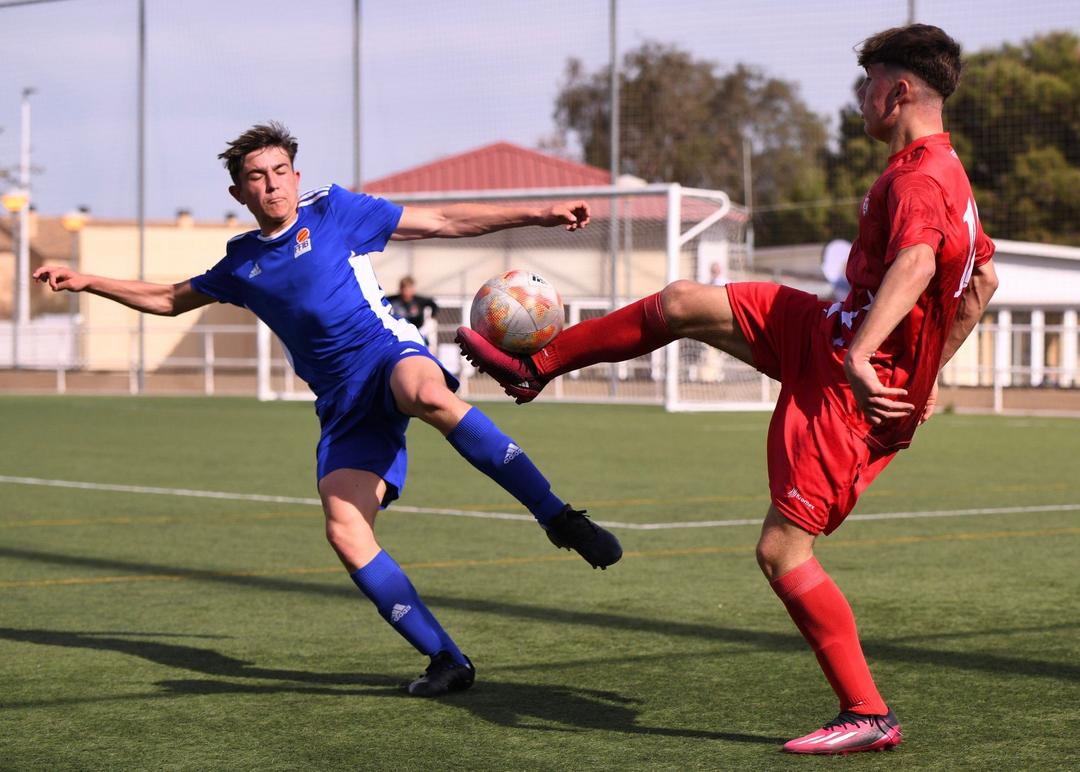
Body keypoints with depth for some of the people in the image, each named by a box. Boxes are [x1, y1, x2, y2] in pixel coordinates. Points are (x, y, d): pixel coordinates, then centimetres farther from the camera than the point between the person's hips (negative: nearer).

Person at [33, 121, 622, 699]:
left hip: (387, 353, -4)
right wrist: (85, 282, 30)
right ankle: (446, 661, -10)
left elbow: (445, 222, 9)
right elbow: (170, 300, 36)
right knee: (345, 533, -17)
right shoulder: (242, 263, 20)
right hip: (343, 405, 4)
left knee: (428, 395, -43)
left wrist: (535, 215, 4)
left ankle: (558, 518, -38)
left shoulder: (335, 211, 8)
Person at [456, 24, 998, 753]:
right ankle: (536, 367, 27)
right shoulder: (947, 174, 10)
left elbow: (915, 262, -41)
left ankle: (868, 715, 0)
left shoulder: (917, 179, -21)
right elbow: (984, 275, 23)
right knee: (684, 303, 11)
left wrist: (859, 357, -50)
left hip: (851, 386, -10)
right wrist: (928, 371, 26)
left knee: (783, 551, -8)